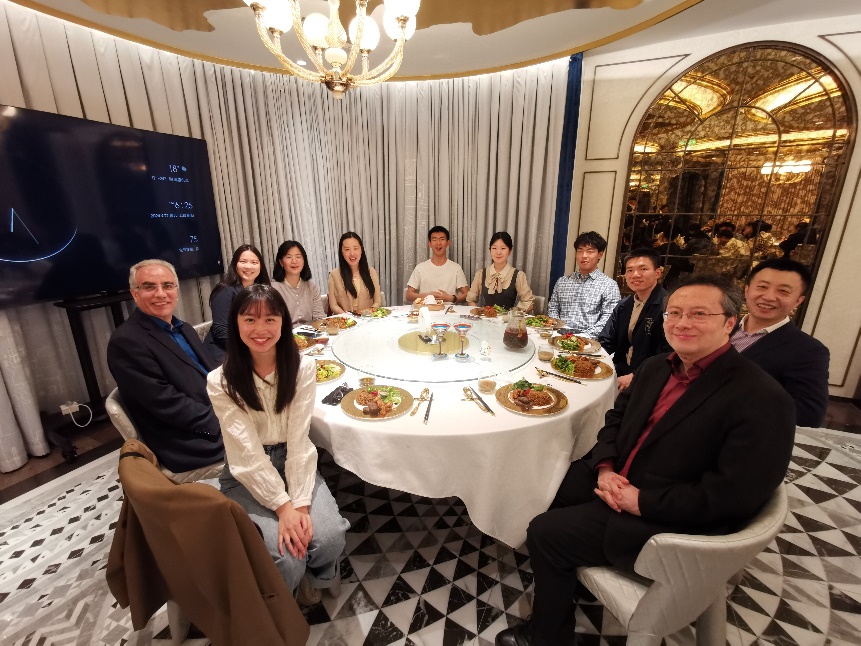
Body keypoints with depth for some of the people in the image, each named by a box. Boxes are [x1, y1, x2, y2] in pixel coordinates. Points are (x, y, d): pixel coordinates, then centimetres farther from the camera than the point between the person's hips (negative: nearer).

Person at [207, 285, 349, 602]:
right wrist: (284, 506, -21)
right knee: (287, 556, -22)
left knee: (329, 537, -22)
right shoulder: (221, 382, -14)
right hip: (246, 476, -1)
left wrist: (301, 504, -19)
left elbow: (299, 441, -12)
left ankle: (314, 582, 16)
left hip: (293, 464, 2)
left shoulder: (303, 368, -11)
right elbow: (247, 453, -16)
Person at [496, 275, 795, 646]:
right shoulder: (655, 367, 3)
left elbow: (735, 495, -24)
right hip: (616, 481, 8)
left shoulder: (762, 400, -20)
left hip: (664, 520, -7)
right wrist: (605, 468, -7)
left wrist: (641, 501, -21)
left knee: (546, 532, -9)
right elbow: (616, 418, 10)